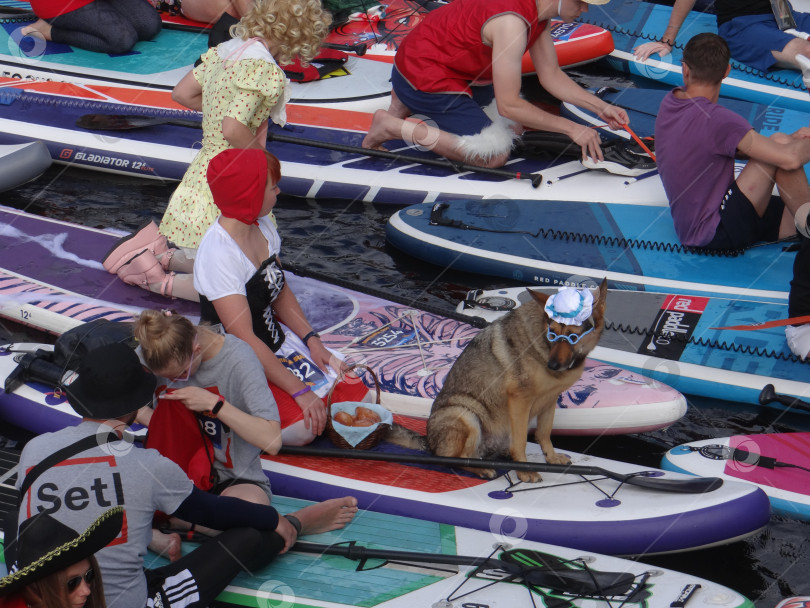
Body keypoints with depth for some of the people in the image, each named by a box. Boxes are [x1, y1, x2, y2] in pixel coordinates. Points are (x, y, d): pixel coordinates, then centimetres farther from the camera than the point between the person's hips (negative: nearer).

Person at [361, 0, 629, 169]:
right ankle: (393, 126, -7)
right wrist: (571, 128, -21)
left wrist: (600, 107, -1)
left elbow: (551, 75, 8)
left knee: (514, 126, 15)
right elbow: (509, 105, -28)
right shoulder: (512, 22, -32)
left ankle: (407, 102, 17)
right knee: (495, 155, -13)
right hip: (424, 80, -10)